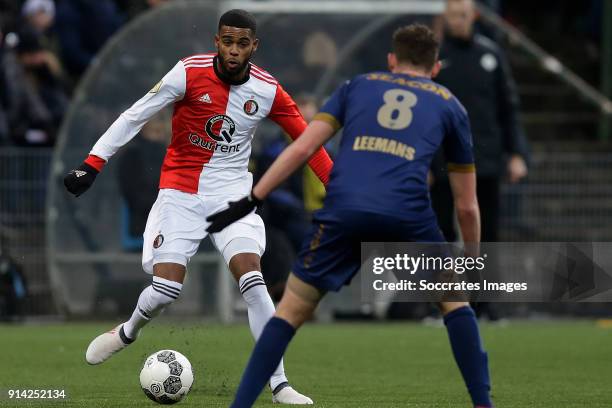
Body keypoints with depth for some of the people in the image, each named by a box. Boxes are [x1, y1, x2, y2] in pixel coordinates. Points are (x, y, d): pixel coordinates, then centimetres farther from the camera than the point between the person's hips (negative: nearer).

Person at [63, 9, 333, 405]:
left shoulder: (269, 90, -7)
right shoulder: (189, 73, -14)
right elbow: (135, 116, -9)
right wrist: (92, 164, -13)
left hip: (232, 193, 1)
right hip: (181, 192, -1)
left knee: (251, 275, -18)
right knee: (166, 287, -11)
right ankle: (128, 331, 26)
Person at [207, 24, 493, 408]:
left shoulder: (358, 86, 27)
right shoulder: (449, 105, 25)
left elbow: (301, 148, 14)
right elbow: (467, 206, 27)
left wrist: (250, 200, 15)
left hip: (344, 210, 1)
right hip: (408, 213, 0)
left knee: (292, 309, 12)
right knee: (454, 300, 22)